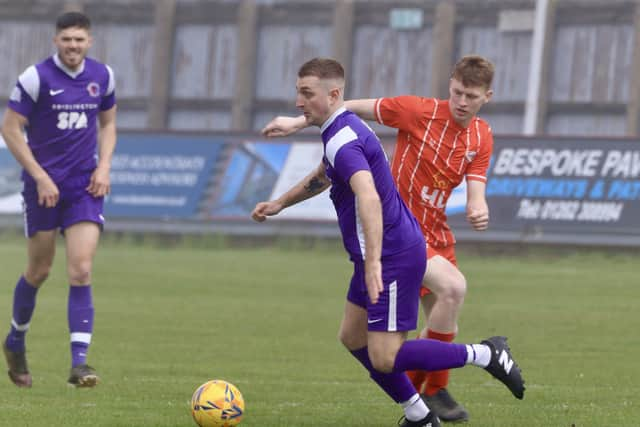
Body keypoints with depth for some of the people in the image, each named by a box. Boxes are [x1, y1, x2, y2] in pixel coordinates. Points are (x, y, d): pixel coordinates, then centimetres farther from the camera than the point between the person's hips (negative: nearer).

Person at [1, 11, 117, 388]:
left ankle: (80, 362, -13)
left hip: (85, 186, 2)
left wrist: (104, 166, 1)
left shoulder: (102, 76, 3)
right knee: (39, 271, 8)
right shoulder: (36, 78, -11)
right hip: (44, 185, -2)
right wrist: (40, 176, -13)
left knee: (81, 272, -10)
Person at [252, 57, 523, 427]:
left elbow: (369, 199, -39)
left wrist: (373, 263, -46)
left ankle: (486, 355, -4)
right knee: (353, 338, 17)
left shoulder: (344, 141, -22)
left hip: (394, 257, -11)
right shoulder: (344, 129, 12)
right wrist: (280, 203, 38)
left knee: (384, 358, -11)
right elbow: (323, 176, 35)